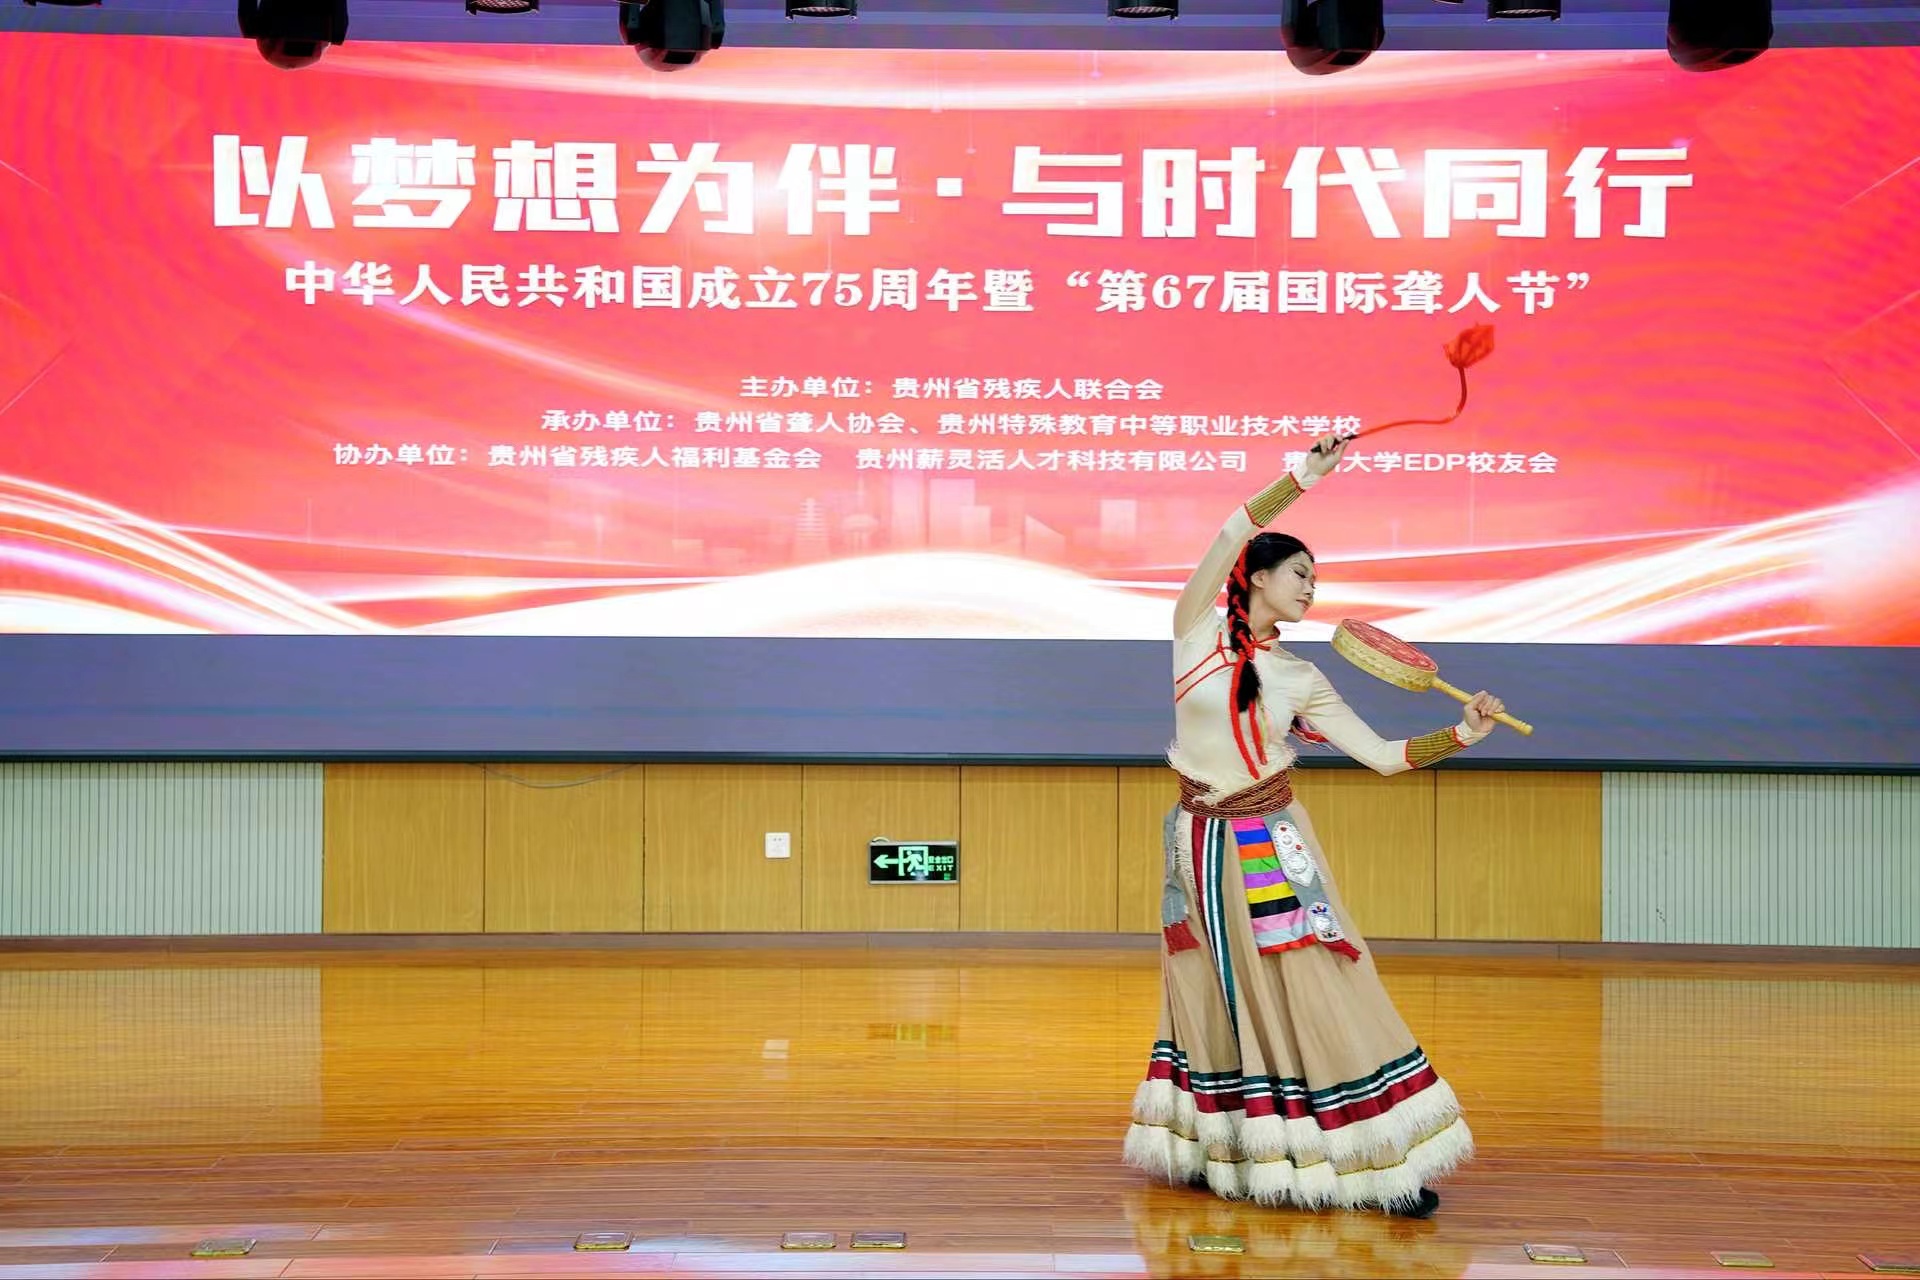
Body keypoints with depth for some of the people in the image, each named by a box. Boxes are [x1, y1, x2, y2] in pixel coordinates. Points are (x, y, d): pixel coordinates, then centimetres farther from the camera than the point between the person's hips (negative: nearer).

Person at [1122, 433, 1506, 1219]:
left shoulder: (1299, 679, 5)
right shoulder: (1195, 631, -1)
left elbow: (1382, 755, 3)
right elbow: (1232, 535, -14)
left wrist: (1461, 736, -9)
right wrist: (1303, 477, -16)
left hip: (1272, 848, 1)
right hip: (1200, 845, -1)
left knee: (1315, 999, -3)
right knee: (1208, 1001, 8)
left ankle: (1385, 1169, 1)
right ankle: (1219, 1153, 22)